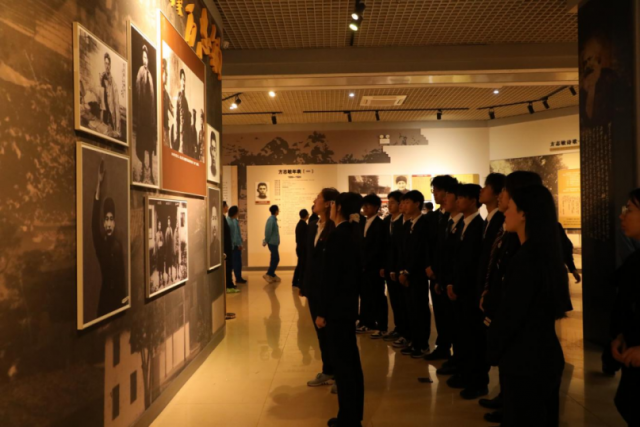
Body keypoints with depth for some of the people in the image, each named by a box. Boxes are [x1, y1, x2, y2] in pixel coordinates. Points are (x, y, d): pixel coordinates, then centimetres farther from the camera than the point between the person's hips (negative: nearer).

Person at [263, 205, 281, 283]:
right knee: (276, 259, -7)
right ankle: (268, 274, -5)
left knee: (274, 259, 13)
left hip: (273, 242, 10)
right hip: (273, 243, -10)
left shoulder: (273, 219, 12)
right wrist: (266, 241, -10)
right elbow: (268, 231, -20)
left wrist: (266, 241, 13)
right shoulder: (272, 220, -18)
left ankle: (272, 275, 19)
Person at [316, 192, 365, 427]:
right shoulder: (354, 232, 7)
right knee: (351, 360, 16)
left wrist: (322, 312, -14)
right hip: (349, 303, 9)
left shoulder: (337, 236, -19)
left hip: (338, 306, -9)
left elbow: (330, 277, -20)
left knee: (342, 362, 1)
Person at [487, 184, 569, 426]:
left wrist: (493, 351, -5)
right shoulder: (547, 254, 5)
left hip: (525, 360, -9)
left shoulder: (525, 259, -23)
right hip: (546, 354, 9)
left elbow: (509, 314, -20)